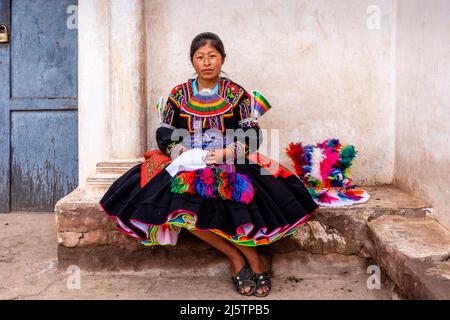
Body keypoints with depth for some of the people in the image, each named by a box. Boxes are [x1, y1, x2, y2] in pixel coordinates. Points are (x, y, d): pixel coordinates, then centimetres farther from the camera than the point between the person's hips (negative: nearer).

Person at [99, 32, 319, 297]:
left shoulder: (237, 94, 8)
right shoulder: (178, 95, 11)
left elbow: (251, 136, 3)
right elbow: (166, 136, 9)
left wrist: (227, 152, -15)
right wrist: (185, 154, -10)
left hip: (230, 164, -2)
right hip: (186, 165, 2)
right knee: (178, 203, -30)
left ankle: (250, 257, -14)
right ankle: (236, 255, -16)